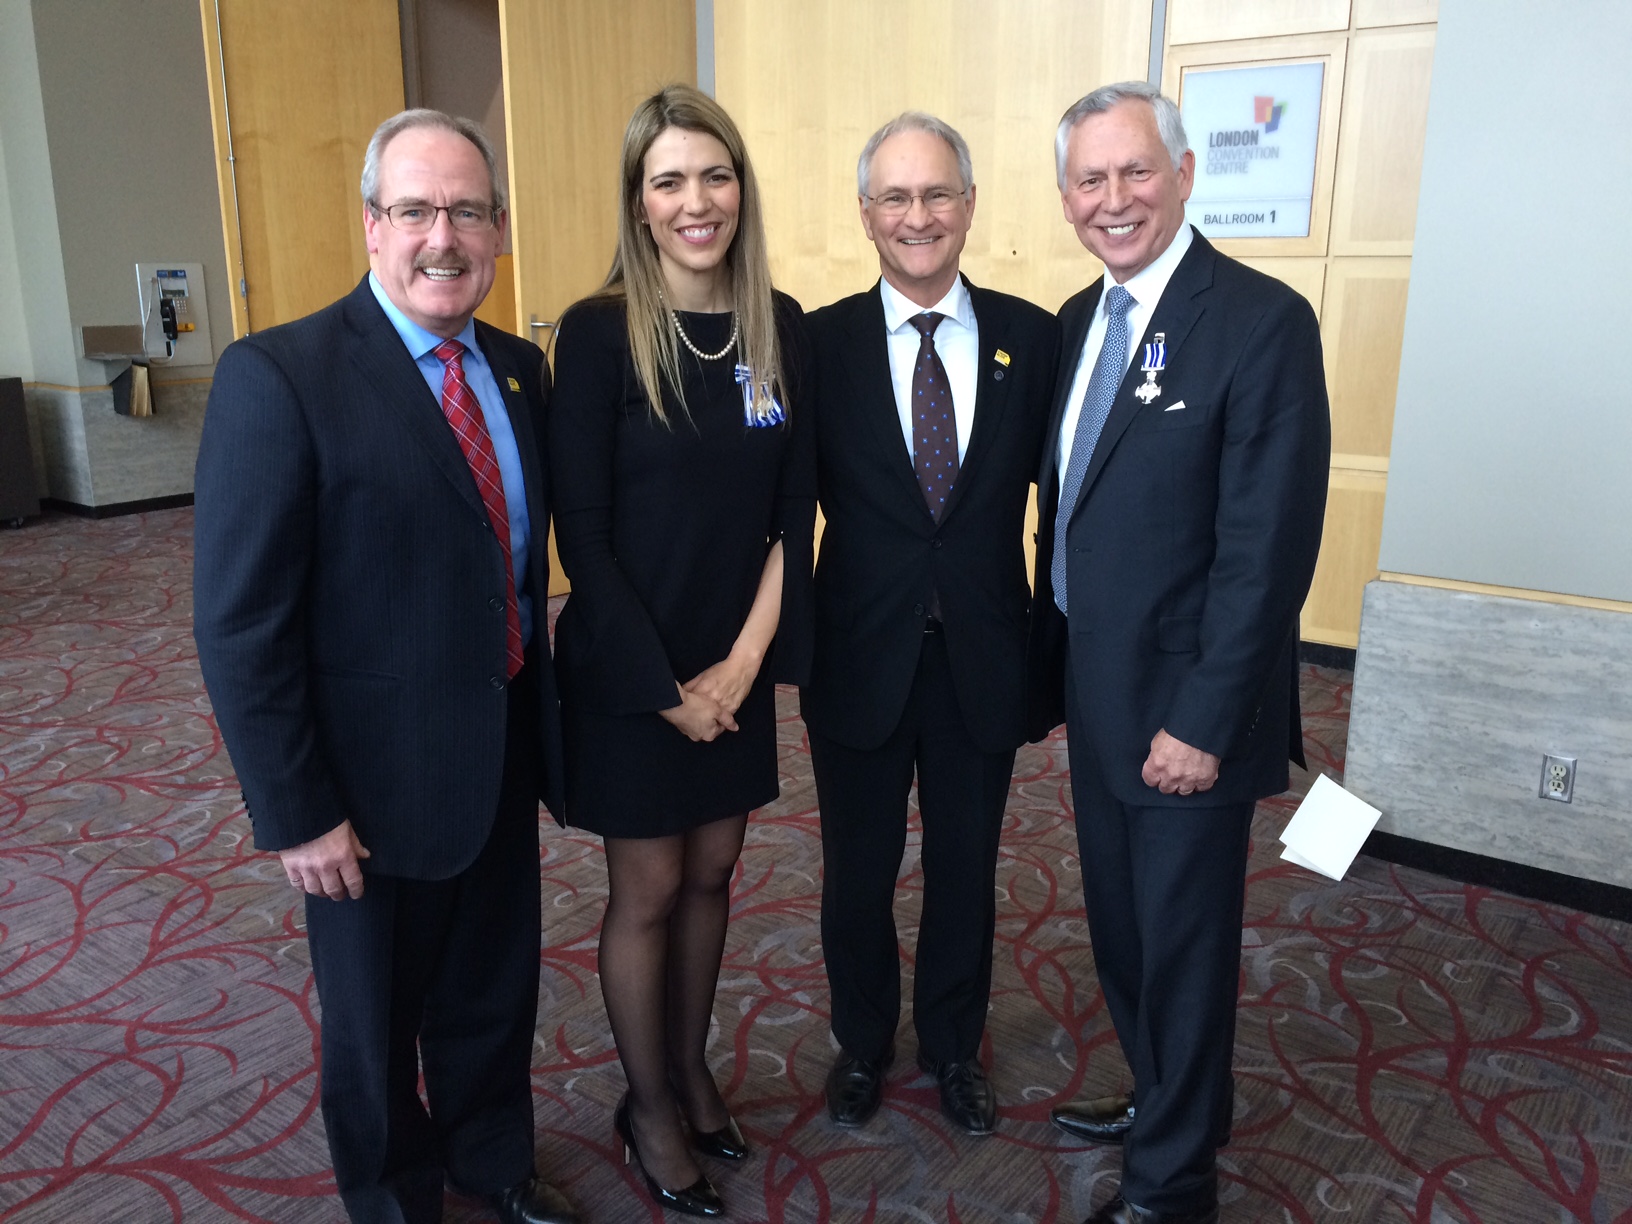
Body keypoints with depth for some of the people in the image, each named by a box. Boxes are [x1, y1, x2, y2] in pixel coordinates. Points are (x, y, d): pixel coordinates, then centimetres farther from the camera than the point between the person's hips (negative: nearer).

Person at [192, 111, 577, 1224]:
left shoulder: (521, 371, 3)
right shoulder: (277, 377, -17)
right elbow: (240, 623, -18)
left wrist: (544, 725, 7)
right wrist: (298, 814, -17)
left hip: (504, 756, 6)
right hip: (377, 780, -5)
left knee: (496, 987, 24)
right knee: (377, 1017, 18)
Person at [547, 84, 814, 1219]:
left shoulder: (782, 328, 0)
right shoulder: (598, 333, -13)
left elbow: (794, 510, 0)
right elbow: (580, 530, -13)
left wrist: (745, 659, -9)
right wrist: (664, 685, -13)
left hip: (737, 665, 4)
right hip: (628, 668, -4)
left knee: (712, 873, 17)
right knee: (647, 891, 10)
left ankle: (693, 1070, 39)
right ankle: (650, 1107, 32)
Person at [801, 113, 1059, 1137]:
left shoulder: (1032, 338, -3)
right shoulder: (820, 342, -6)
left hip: (984, 659, 1)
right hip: (860, 658, -1)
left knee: (967, 869, 18)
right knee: (858, 872, 17)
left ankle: (955, 1044, 44)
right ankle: (864, 1042, 44)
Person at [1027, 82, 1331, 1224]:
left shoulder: (1262, 321, -16)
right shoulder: (1079, 320, 7)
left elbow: (1268, 551, -20)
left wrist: (1203, 722, -20)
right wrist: (1051, 668, 11)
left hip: (1183, 710, -7)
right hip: (1094, 696, 7)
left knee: (1183, 946, 10)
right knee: (1122, 929, 21)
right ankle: (1162, 1101, 46)